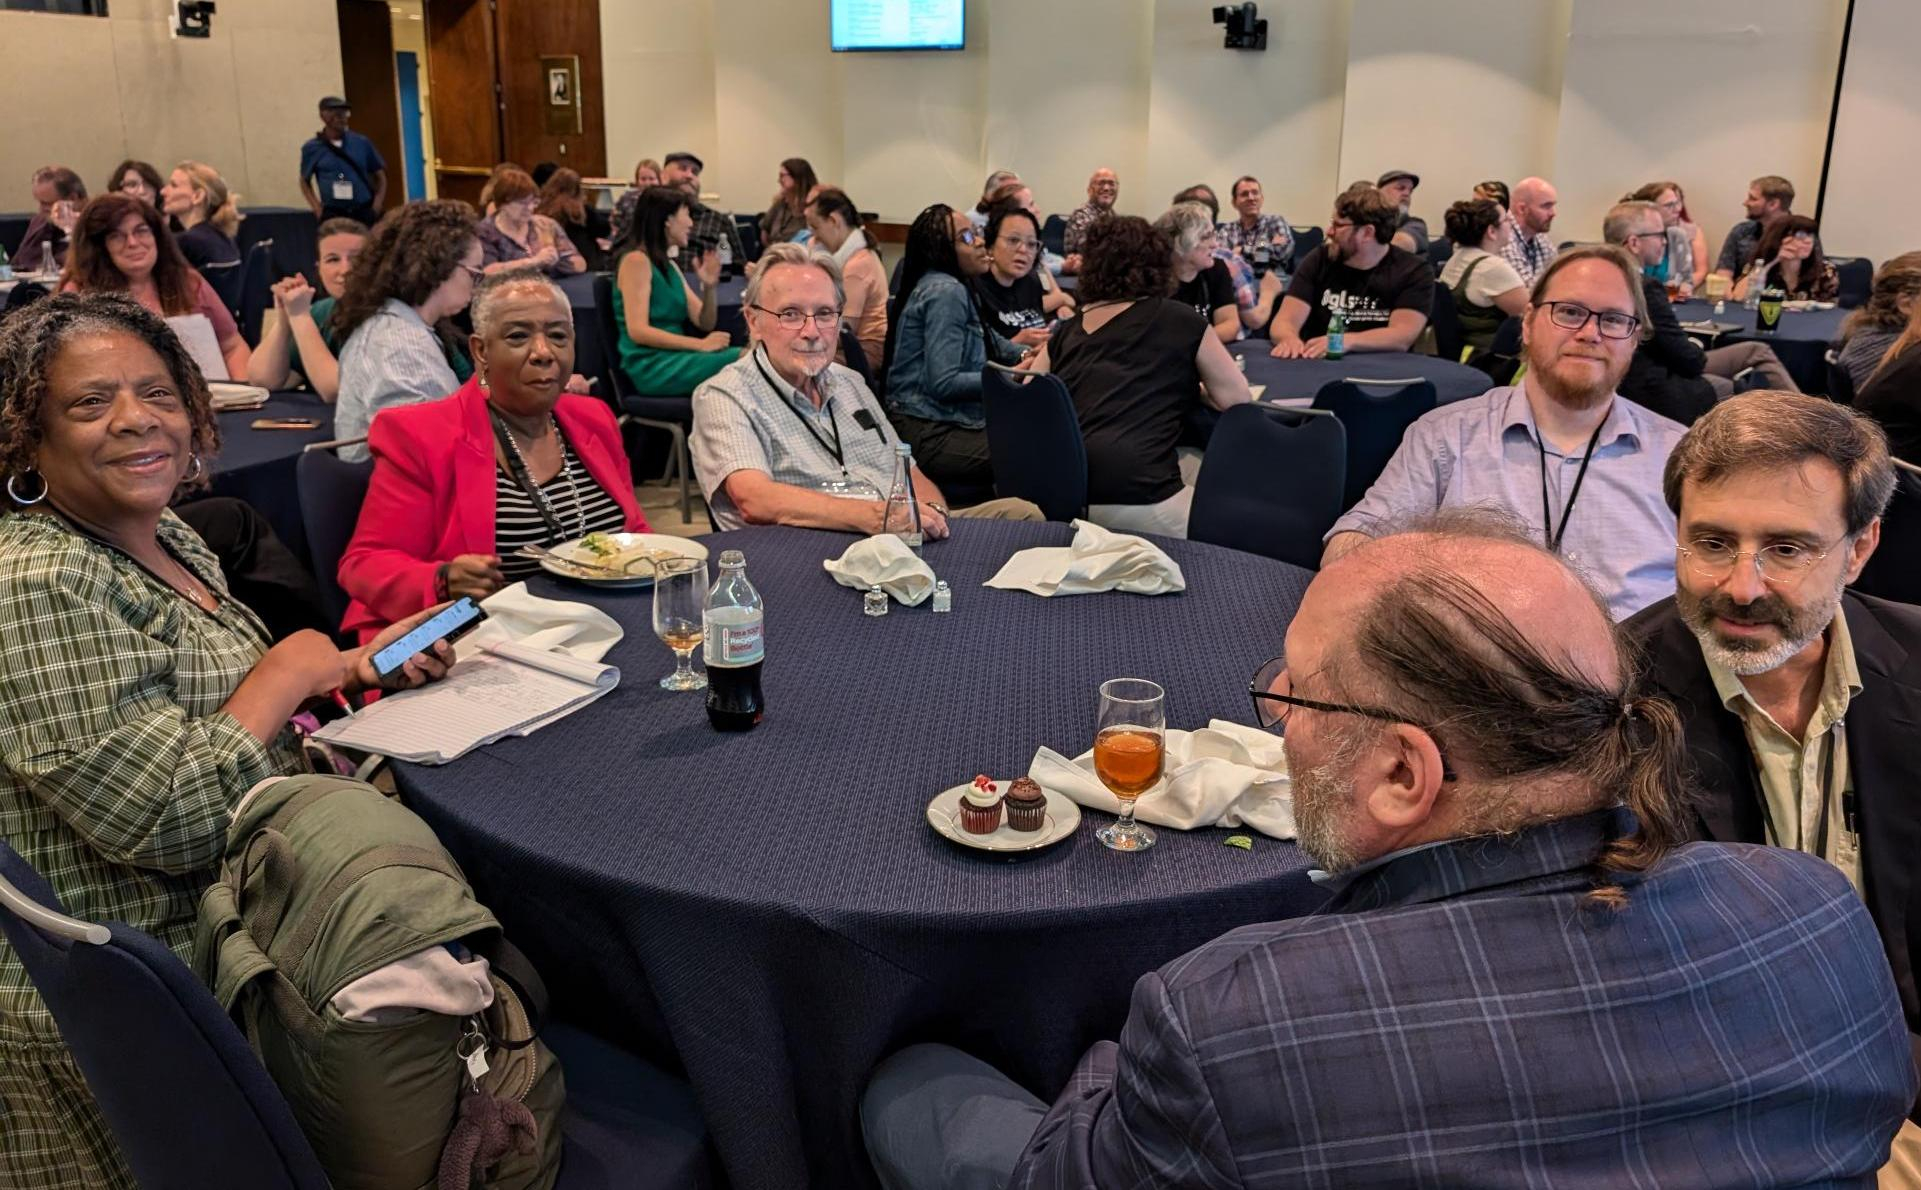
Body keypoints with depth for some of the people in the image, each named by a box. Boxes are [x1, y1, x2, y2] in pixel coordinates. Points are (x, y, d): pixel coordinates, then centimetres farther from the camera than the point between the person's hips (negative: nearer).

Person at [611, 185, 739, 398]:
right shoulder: (636, 260, -6)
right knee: (740, 362, -27)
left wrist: (710, 286, -2)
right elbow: (638, 331, -15)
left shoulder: (669, 266, 19)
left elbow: (704, 323, 17)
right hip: (649, 366, -8)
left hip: (673, 358, 8)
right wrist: (701, 345, -19)